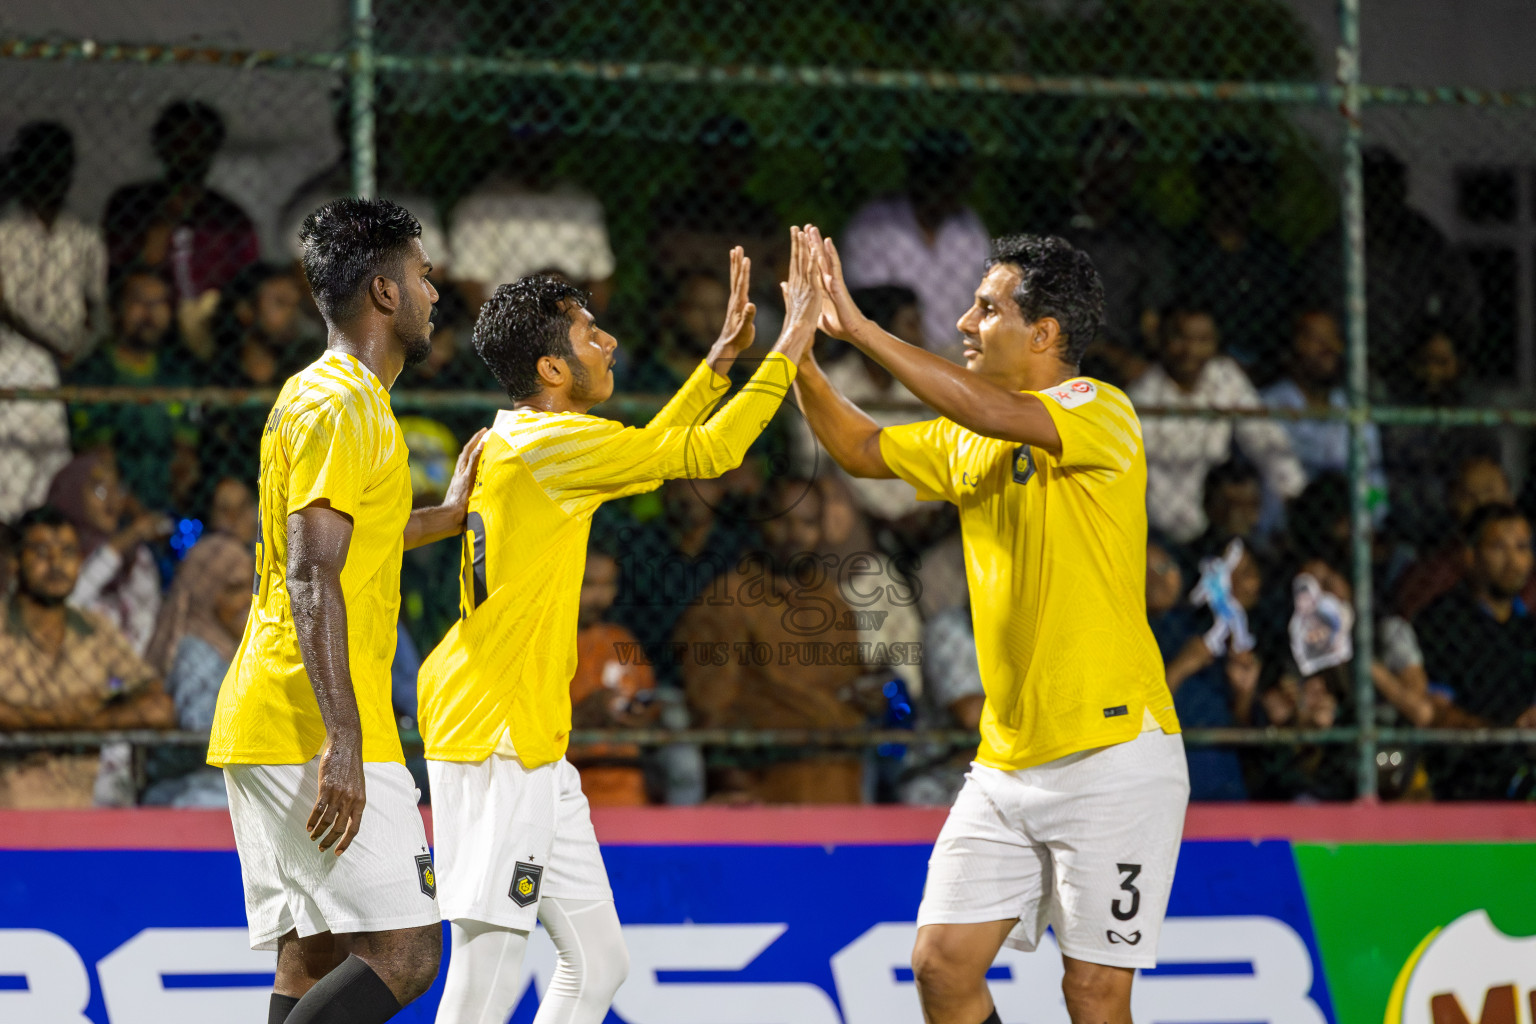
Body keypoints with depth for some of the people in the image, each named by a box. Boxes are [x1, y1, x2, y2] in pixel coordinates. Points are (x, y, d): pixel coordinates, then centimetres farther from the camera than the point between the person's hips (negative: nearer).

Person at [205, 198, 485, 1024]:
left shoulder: (328, 394, 20)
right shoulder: (341, 403, -11)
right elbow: (311, 578, -19)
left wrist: (447, 516, 37)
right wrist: (344, 740, -25)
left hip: (269, 733, 10)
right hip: (316, 731, -10)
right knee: (405, 952, -13)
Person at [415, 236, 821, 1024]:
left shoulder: (522, 444, 15)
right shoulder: (547, 443, -13)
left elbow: (649, 451, 32)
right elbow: (704, 454, -10)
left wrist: (723, 358, 28)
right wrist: (791, 346, -2)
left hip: (532, 747, 10)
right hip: (494, 748, -10)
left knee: (598, 961, 11)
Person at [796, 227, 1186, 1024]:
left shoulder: (1100, 413, -11)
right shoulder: (968, 439, 13)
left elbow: (1001, 416, -29)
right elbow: (859, 448, 21)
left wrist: (861, 330, -28)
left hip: (1111, 756, -7)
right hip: (1004, 768, 7)